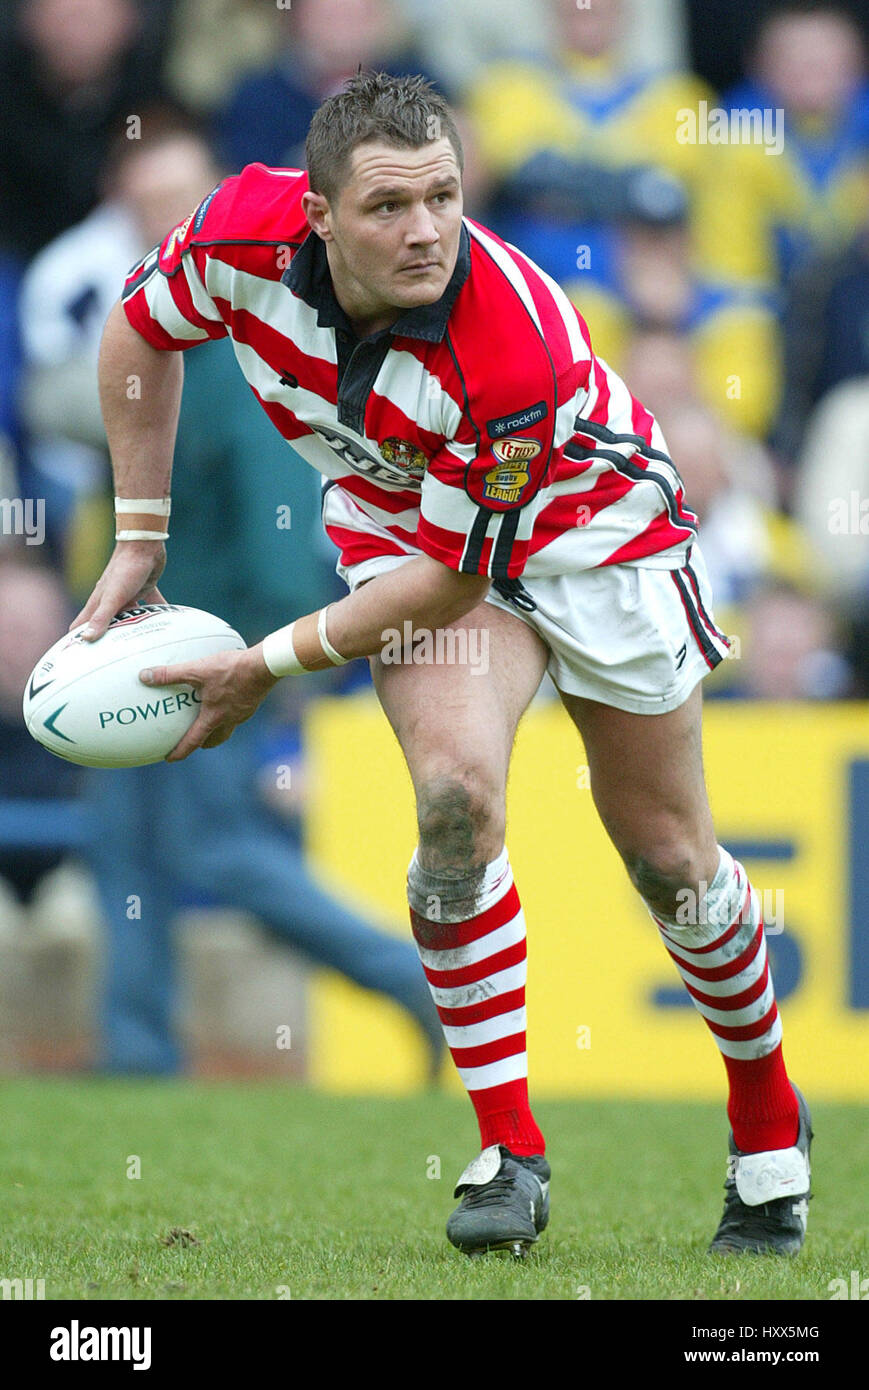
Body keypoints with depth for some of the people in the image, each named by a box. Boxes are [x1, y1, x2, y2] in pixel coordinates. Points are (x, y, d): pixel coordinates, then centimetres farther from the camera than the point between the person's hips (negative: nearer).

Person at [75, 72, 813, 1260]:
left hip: (585, 525, -2)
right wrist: (139, 543, -3)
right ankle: (508, 1150, -12)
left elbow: (450, 578, -29)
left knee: (668, 860, 5)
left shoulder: (516, 348, -40)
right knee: (457, 791, -24)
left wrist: (267, 668, -23)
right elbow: (140, 333, -4)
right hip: (398, 517, 2)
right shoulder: (245, 234, -28)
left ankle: (767, 1116, 33)